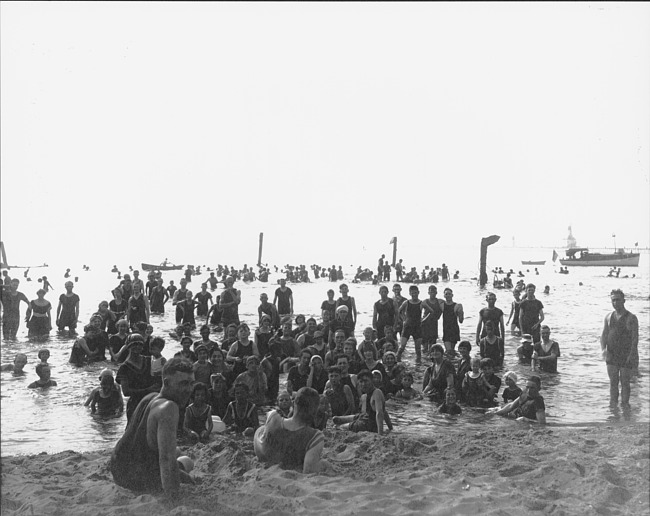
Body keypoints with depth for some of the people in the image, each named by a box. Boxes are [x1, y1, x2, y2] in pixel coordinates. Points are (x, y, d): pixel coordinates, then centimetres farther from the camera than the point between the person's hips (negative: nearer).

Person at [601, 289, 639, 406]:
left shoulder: (631, 318, -8)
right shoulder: (609, 317, 7)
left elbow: (635, 338, -12)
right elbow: (604, 335, 8)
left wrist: (631, 355, -20)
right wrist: (603, 349, -10)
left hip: (626, 357, -4)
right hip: (611, 356, 4)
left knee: (625, 383, 3)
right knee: (613, 382, 9)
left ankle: (624, 404, 13)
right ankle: (613, 404, 17)